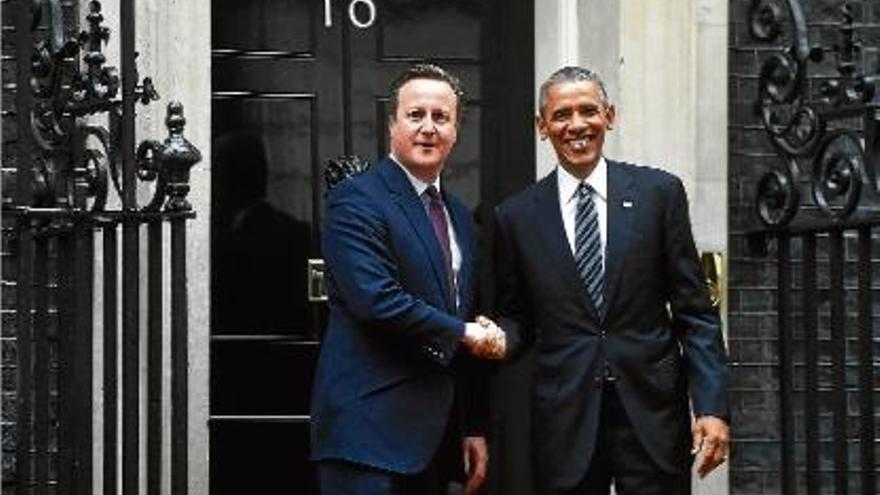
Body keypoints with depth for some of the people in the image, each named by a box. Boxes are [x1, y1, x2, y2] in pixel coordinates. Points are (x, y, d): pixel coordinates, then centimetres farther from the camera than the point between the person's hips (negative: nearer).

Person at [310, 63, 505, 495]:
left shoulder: (458, 215, 18)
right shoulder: (356, 200, -7)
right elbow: (376, 300, -20)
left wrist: (475, 427, 16)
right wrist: (462, 333, -8)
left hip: (437, 437, 7)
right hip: (369, 432, -7)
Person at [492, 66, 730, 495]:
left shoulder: (659, 192, 3)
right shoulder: (517, 215, 6)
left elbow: (694, 310, 2)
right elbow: (515, 318, 12)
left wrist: (712, 407, -5)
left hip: (652, 410, 0)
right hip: (564, 421, 1)